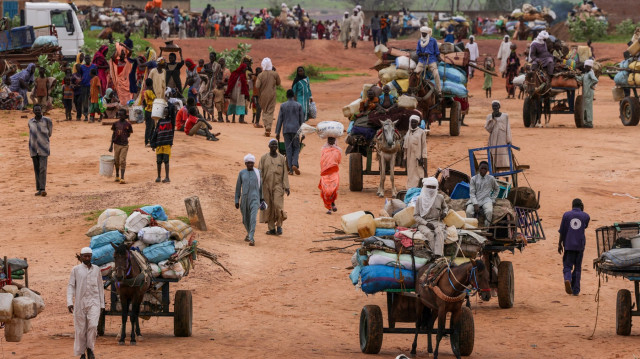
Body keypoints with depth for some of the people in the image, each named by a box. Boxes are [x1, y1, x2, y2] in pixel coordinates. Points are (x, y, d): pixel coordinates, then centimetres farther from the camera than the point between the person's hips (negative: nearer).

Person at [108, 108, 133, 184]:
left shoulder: (128, 124, -2)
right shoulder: (115, 123, 5)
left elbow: (128, 135, 7)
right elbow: (113, 134, 8)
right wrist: (111, 145, 5)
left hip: (124, 145, -3)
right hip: (116, 144, 3)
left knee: (123, 161, -9)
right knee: (116, 161, 11)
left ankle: (122, 178, -12)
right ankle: (117, 176, 28)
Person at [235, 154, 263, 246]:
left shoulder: (257, 172, 2)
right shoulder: (242, 173, 3)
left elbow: (260, 186, 10)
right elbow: (238, 187, 7)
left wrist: (261, 199, 13)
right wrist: (237, 201, 4)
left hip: (255, 199, -2)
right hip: (244, 199, 2)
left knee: (253, 218, -18)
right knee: (245, 219, 14)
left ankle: (251, 238, -21)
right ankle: (249, 233, 43)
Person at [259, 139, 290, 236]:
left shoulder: (281, 158, 4)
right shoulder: (264, 158, 3)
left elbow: (285, 173, 4)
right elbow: (260, 172, 2)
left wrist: (286, 187, -2)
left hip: (278, 185, -1)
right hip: (266, 185, 1)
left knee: (278, 205, -16)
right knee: (268, 207, 2)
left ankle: (279, 225, 0)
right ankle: (272, 229, 9)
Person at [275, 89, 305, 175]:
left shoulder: (283, 106, 2)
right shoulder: (298, 106, 2)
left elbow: (280, 120, 2)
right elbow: (302, 120, 3)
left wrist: (277, 132, 6)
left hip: (286, 130, 0)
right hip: (296, 129, 0)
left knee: (288, 149, 4)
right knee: (296, 148, 8)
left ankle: (290, 169, 0)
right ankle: (294, 164, -14)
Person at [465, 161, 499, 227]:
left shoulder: (491, 178, 9)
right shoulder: (474, 179, 6)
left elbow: (497, 189, 24)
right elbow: (472, 193, 0)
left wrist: (493, 199, 10)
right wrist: (475, 204, -15)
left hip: (486, 199, 0)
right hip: (475, 200, 0)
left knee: (489, 211, -34)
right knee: (469, 211, -32)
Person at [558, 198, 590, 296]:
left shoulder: (566, 215, 1)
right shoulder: (585, 216, 2)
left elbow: (562, 231, 1)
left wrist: (560, 244, 9)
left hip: (568, 245, -1)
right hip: (580, 245, 1)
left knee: (567, 266, 4)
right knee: (577, 268, 10)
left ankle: (567, 279, -27)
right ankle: (575, 290, 9)